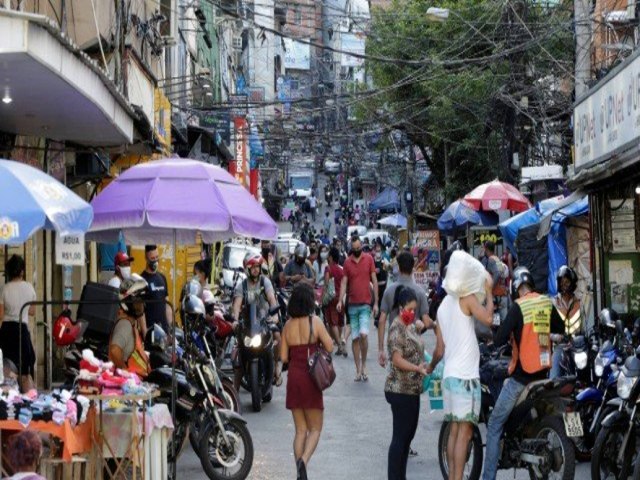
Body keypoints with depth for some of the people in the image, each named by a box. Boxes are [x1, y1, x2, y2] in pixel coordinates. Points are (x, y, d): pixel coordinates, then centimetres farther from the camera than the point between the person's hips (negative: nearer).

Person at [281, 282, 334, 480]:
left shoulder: (288, 325, 3)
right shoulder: (314, 321, -10)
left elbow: (283, 357, 5)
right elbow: (330, 347, -11)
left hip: (293, 378, 4)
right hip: (310, 379, -4)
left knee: (300, 430, 12)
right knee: (315, 429, 5)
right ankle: (303, 460, -20)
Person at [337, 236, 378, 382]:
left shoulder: (369, 259, 1)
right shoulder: (347, 262, 6)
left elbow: (374, 281, 2)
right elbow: (344, 282, 5)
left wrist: (376, 303, -1)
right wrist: (340, 300, -9)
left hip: (365, 304, -3)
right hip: (352, 304, 3)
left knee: (363, 334, -18)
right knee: (355, 338, 4)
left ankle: (364, 364, 1)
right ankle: (358, 370, 11)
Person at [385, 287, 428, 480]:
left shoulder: (411, 326, 12)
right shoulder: (397, 328, -15)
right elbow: (397, 359, -22)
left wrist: (426, 367, 16)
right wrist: (417, 368, -30)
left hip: (412, 389, 9)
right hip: (400, 390, -9)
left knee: (408, 435, 14)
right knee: (400, 437, -6)